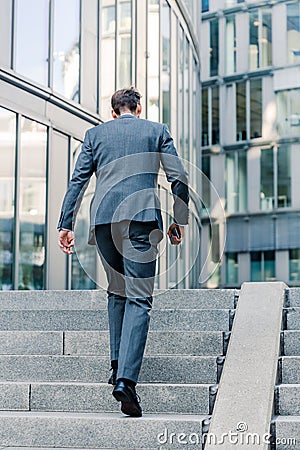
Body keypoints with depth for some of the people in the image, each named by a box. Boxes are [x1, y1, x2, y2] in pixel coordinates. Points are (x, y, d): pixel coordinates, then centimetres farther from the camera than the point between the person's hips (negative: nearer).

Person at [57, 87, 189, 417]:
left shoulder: (95, 134, 17)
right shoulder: (157, 131, 14)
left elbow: (78, 180, 11)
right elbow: (179, 178, 7)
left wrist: (65, 225, 12)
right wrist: (180, 221, 15)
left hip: (103, 217, 3)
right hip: (142, 216, -2)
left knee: (116, 292, 20)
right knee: (139, 298, -6)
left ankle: (117, 365, 17)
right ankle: (126, 378, -19)